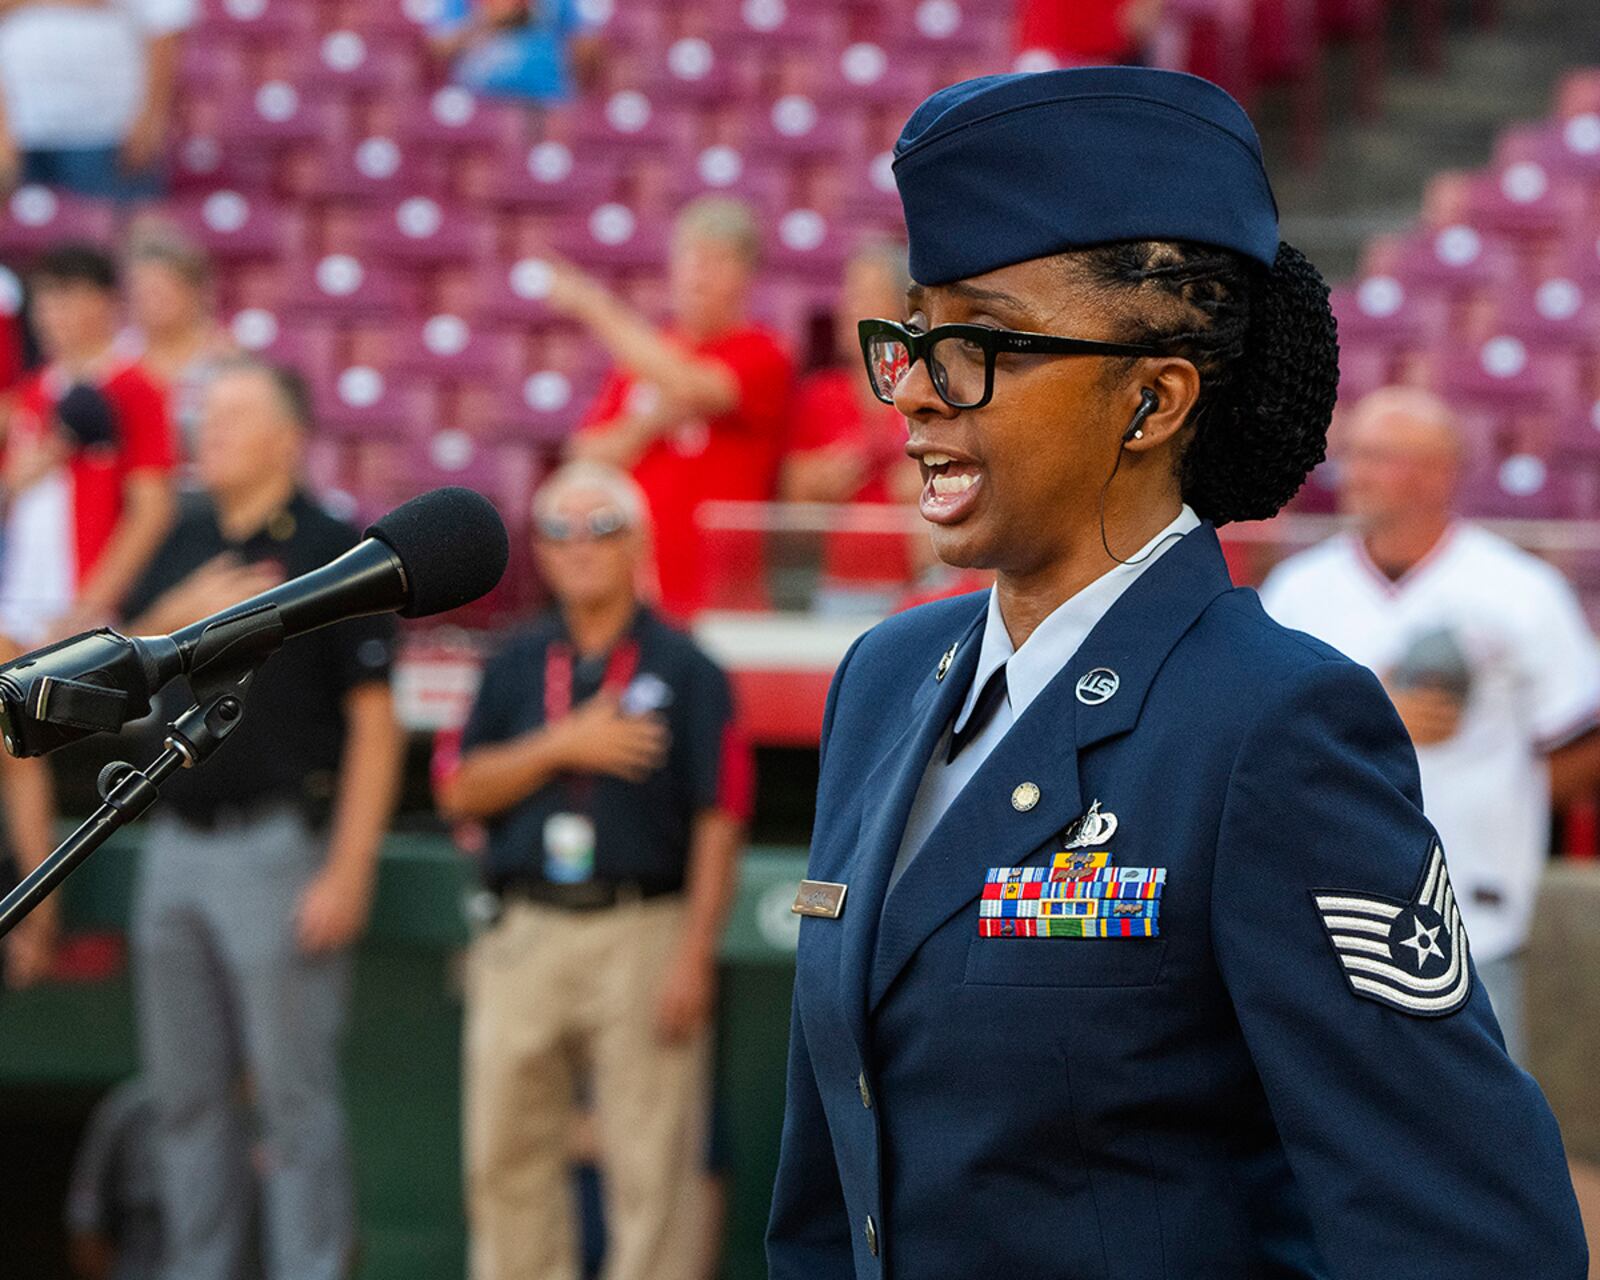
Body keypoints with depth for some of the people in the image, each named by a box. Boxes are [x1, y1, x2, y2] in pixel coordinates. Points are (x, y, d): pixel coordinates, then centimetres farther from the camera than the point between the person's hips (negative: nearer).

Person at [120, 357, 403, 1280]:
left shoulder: (334, 553, -7)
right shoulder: (185, 544, 12)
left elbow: (375, 726, -10)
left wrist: (348, 874, -16)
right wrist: (183, 614, -7)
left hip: (277, 845, -7)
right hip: (175, 846, 7)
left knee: (294, 1090, -4)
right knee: (187, 1091, 10)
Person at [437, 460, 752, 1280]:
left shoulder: (684, 671, 1)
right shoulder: (517, 667, 14)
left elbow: (717, 822, -4)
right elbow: (462, 793, 5)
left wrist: (694, 957, -12)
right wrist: (562, 746, -9)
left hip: (643, 932, -4)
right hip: (527, 933, 4)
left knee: (650, 1166, -5)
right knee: (507, 1158, 7)